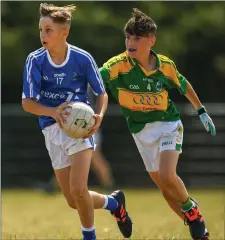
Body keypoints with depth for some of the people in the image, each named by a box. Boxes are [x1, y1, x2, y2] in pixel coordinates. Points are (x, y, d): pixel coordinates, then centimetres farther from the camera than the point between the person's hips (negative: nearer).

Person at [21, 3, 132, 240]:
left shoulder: (82, 59, -9)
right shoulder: (35, 61, -8)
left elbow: (102, 93, 4)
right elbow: (27, 102, -11)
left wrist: (99, 116, -18)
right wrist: (53, 111, -30)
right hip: (52, 129, 3)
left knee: (78, 190, -20)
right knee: (74, 202, 6)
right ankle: (114, 203, 36)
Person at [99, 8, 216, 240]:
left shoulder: (165, 65, -12)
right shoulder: (118, 65, -18)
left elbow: (183, 85, 9)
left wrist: (201, 111, 18)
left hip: (168, 123, -2)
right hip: (141, 131, 2)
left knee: (167, 176, -23)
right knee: (164, 186, 7)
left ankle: (191, 209, 5)